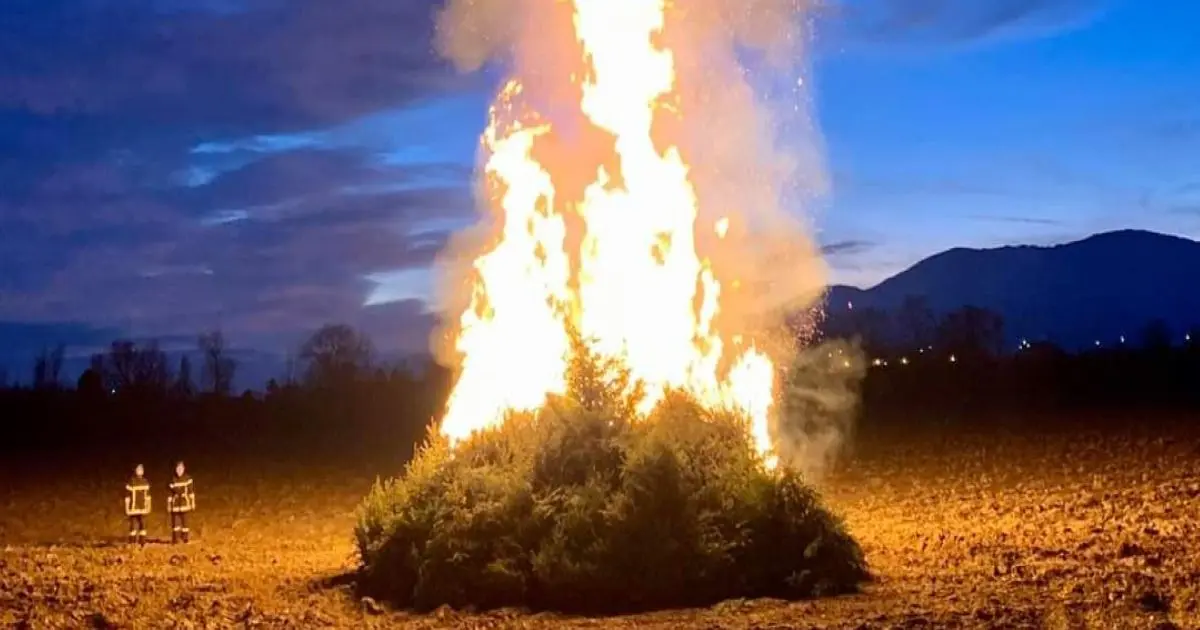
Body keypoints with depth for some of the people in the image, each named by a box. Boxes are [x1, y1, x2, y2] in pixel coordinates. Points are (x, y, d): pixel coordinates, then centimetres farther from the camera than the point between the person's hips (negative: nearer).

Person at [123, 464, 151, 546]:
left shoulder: (145, 482, 8)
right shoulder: (131, 482, -9)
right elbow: (127, 496, -8)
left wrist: (148, 506, 14)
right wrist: (127, 508, -10)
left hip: (143, 508, 5)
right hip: (133, 508, -5)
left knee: (143, 525, 6)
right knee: (133, 526, -5)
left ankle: (142, 542, 13)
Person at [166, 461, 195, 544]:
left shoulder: (187, 479, -3)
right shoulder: (173, 480, -1)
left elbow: (191, 491, 0)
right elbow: (170, 493, 3)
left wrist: (193, 503, -1)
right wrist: (169, 505, 3)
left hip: (184, 503, 0)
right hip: (175, 504, 0)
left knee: (185, 521, 4)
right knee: (175, 521, -1)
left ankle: (185, 537, 15)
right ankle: (175, 538, 7)